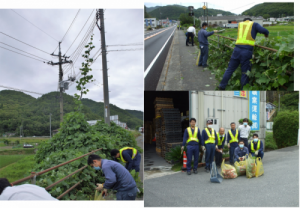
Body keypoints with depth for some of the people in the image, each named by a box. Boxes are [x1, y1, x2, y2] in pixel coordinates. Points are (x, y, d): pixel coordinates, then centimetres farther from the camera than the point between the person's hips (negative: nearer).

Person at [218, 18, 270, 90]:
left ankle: (221, 87, 20)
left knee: (230, 69, 14)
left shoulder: (240, 24, 22)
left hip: (237, 49, 4)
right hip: (247, 51, -3)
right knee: (245, 73, 5)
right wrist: (266, 34, 18)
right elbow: (264, 30, -3)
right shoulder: (254, 24, 10)